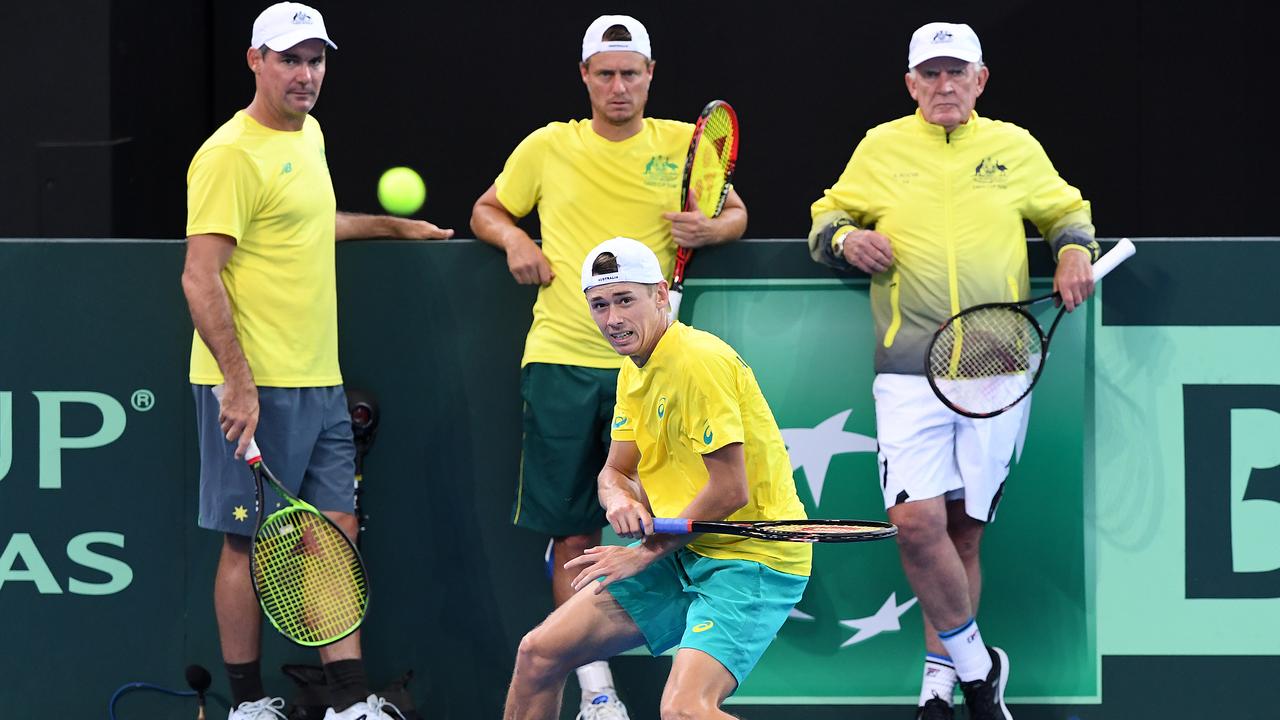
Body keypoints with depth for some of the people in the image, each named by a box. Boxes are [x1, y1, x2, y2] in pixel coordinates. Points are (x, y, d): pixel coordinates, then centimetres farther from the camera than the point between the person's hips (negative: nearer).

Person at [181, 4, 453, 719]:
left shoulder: (309, 137, 14)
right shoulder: (232, 154, -13)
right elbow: (200, 277, -18)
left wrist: (391, 225, 38)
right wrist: (238, 382, -23)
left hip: (319, 385, 9)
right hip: (256, 386, -9)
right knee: (250, 541, -1)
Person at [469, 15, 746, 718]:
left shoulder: (680, 144, 7)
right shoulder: (547, 147, 7)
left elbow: (735, 212, 18)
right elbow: (486, 209, 20)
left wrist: (713, 228, -5)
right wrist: (514, 240, -1)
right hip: (561, 363, 0)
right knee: (573, 533, 0)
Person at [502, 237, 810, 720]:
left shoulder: (700, 361, -20)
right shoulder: (634, 371, 9)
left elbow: (730, 491, -22)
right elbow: (615, 472, 16)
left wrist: (646, 553, -12)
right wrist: (620, 500, -10)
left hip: (751, 556, -9)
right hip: (683, 552, 9)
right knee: (539, 653, 6)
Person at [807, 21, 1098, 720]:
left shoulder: (1015, 147, 12)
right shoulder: (881, 147, 11)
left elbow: (1066, 210, 25)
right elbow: (825, 216, 20)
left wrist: (1075, 249, 4)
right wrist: (844, 238, -2)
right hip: (911, 369, -1)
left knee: (963, 529, 3)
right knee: (916, 524, -16)